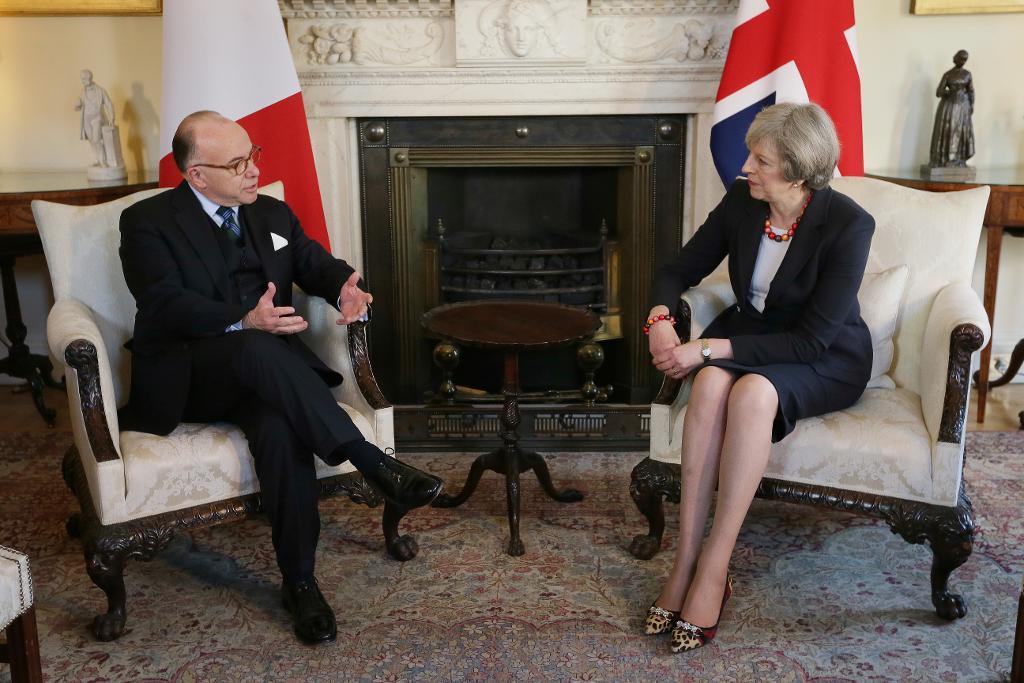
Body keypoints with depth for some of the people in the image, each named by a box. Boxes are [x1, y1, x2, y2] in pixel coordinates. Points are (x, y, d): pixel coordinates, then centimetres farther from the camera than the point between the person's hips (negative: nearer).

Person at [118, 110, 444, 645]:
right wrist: (244, 322, -33)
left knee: (279, 426, -32)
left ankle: (299, 582, -26)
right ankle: (374, 465, -37)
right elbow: (168, 304, -14)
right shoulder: (148, 222, 0)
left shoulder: (273, 214, 17)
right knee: (259, 351, -37)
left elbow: (318, 264, 12)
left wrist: (345, 289, -15)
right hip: (186, 377, -3)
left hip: (261, 372, 3)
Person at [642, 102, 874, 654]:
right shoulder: (741, 201, -6)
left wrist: (711, 348, -30)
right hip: (749, 336, 4)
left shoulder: (848, 225, -21)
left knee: (752, 392, -37)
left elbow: (811, 340, -24)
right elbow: (679, 271, 3)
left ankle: (713, 569, -29)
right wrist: (660, 318, -20)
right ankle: (686, 560, -28)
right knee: (711, 383, -32)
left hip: (825, 361, -4)